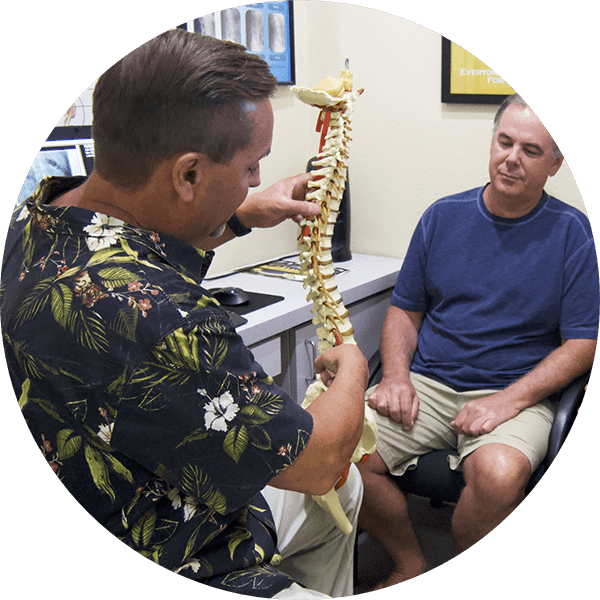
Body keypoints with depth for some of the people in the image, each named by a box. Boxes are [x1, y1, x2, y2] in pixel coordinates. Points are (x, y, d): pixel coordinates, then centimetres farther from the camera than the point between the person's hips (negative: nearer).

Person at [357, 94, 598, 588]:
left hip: (516, 394, -3)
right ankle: (411, 565, 7)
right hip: (426, 384, 3)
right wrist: (397, 376, -5)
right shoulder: (443, 217, 11)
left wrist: (509, 400, -15)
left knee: (499, 473, -35)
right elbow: (405, 310, 14)